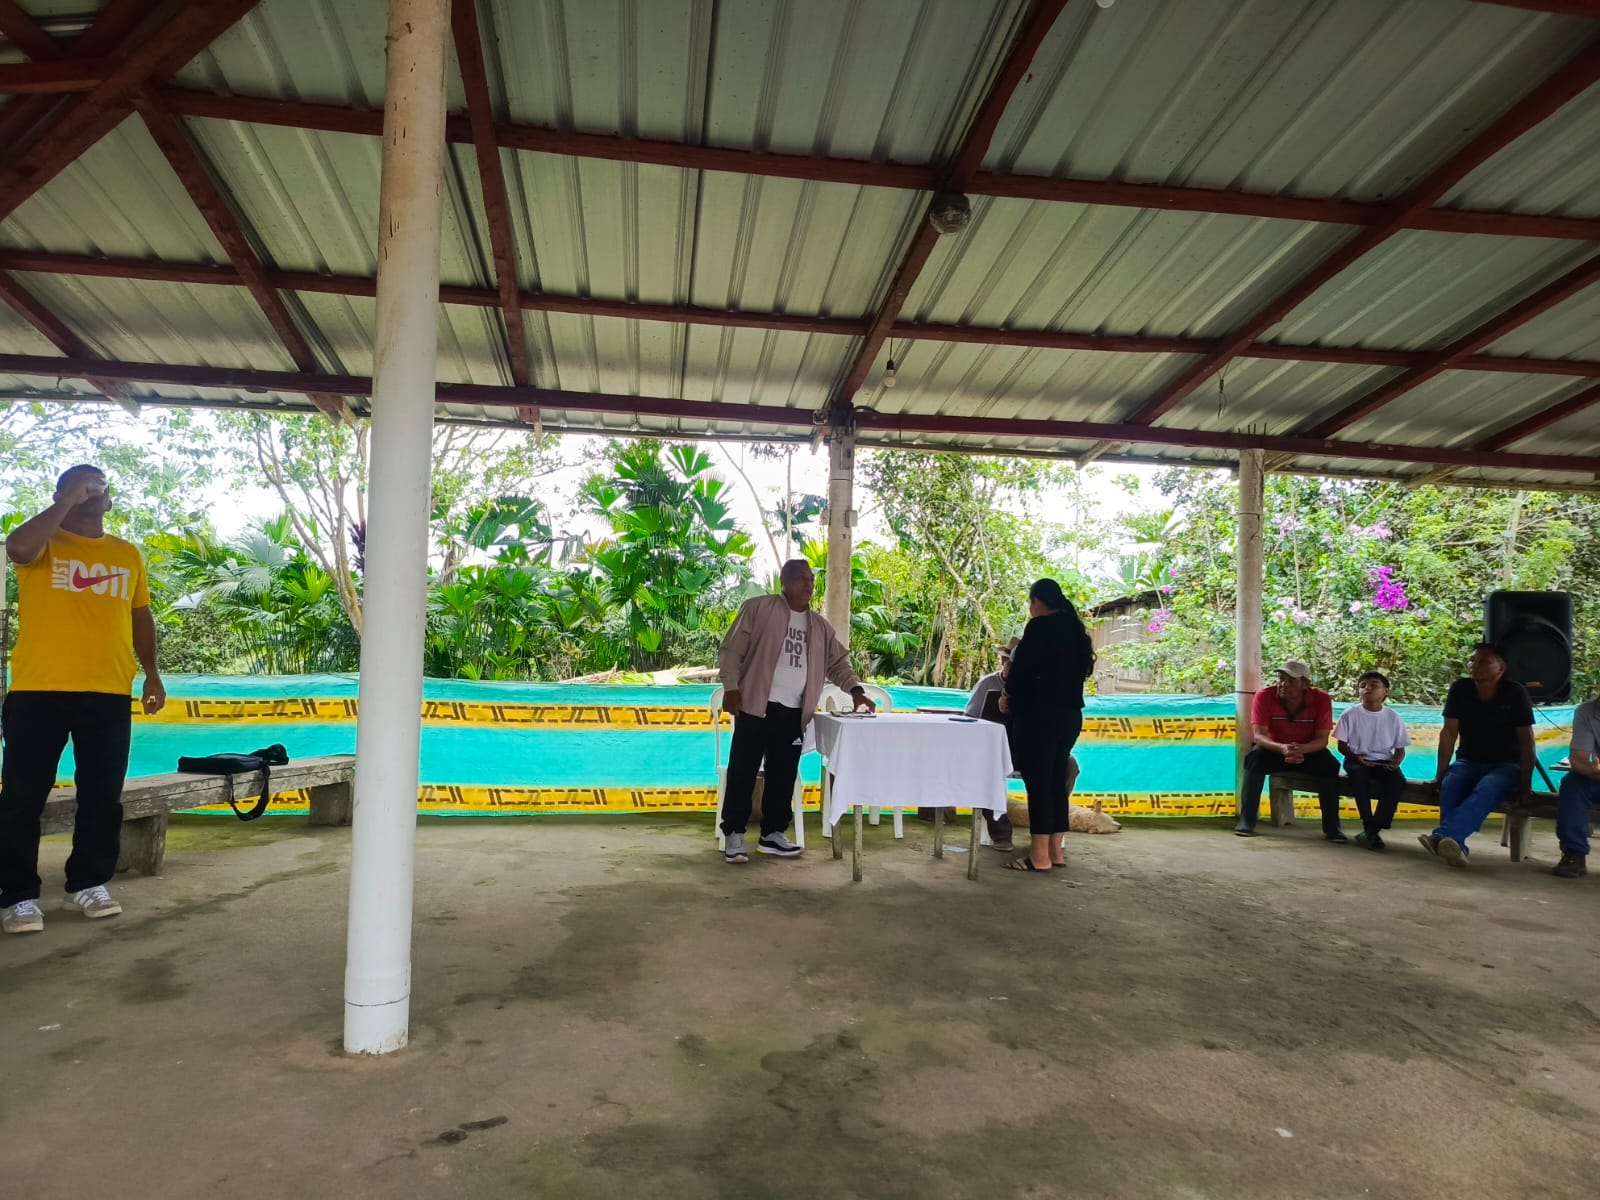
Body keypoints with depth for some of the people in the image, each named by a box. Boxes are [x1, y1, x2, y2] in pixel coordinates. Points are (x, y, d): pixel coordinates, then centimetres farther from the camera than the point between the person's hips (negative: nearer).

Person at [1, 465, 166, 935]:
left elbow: (140, 616, 18)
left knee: (102, 796, 7)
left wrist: (152, 673, 12)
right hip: (38, 691, -3)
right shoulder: (43, 541, 4)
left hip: (109, 694, 3)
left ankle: (89, 884, 20)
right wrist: (66, 503, -16)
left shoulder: (127, 554, 14)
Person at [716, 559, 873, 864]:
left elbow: (838, 662, 14)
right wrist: (731, 688, -12)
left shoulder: (819, 626, 14)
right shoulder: (758, 608, -1)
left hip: (794, 711, 5)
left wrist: (856, 690, -2)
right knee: (743, 770, -2)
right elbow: (731, 650, -3)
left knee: (783, 774, 8)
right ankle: (733, 834, 6)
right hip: (756, 705, -5)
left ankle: (772, 833, 19)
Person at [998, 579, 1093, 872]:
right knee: (1056, 781, 12)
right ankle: (1055, 851, 16)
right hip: (1069, 714, 8)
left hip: (1040, 715, -8)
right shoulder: (1075, 629, 12)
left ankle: (1039, 856, -3)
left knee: (1038, 782, -4)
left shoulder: (1040, 626, -12)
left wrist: (1007, 695, 7)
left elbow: (1022, 666, -12)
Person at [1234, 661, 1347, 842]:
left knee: (1330, 764, -28)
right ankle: (1246, 821, -28)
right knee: (1256, 756, -31)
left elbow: (1322, 739, -20)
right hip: (1274, 750, -1)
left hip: (1309, 751, 1)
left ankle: (1331, 826, -16)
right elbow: (1258, 735, -25)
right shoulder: (1264, 696, -21)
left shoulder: (1321, 699, -18)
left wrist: (1302, 749, -43)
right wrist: (1282, 748, -47)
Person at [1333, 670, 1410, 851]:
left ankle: (1374, 829, -28)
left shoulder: (1393, 717, 2)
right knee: (1358, 773, -37)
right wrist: (1356, 757, -20)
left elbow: (1400, 749, 7)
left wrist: (1395, 762, -14)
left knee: (1398, 780, -31)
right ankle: (1369, 827, -30)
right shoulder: (1350, 714, -3)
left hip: (1383, 762, 2)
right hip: (1357, 760, -1)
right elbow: (1342, 745, 0)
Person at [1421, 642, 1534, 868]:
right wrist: (1441, 773, -10)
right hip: (1468, 762, 3)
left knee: (1487, 789, -36)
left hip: (1505, 765, -3)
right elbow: (1448, 733, -5)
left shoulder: (1515, 693, -9)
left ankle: (1443, 836, -57)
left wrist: (1525, 782, -16)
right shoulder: (1460, 689, -4)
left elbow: (1526, 740, -10)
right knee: (1450, 784, -31)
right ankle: (1455, 846, -45)